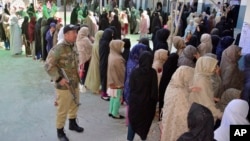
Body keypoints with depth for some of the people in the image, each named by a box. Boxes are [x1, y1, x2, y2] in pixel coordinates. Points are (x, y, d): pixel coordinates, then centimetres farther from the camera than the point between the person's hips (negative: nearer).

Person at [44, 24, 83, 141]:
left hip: (75, 84, 8)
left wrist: (78, 75, 13)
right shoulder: (58, 48, -21)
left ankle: (72, 123, 47)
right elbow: (48, 65, -21)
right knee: (62, 110, 5)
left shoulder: (74, 47, 5)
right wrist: (58, 79, -23)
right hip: (64, 86, -8)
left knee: (74, 105, 24)